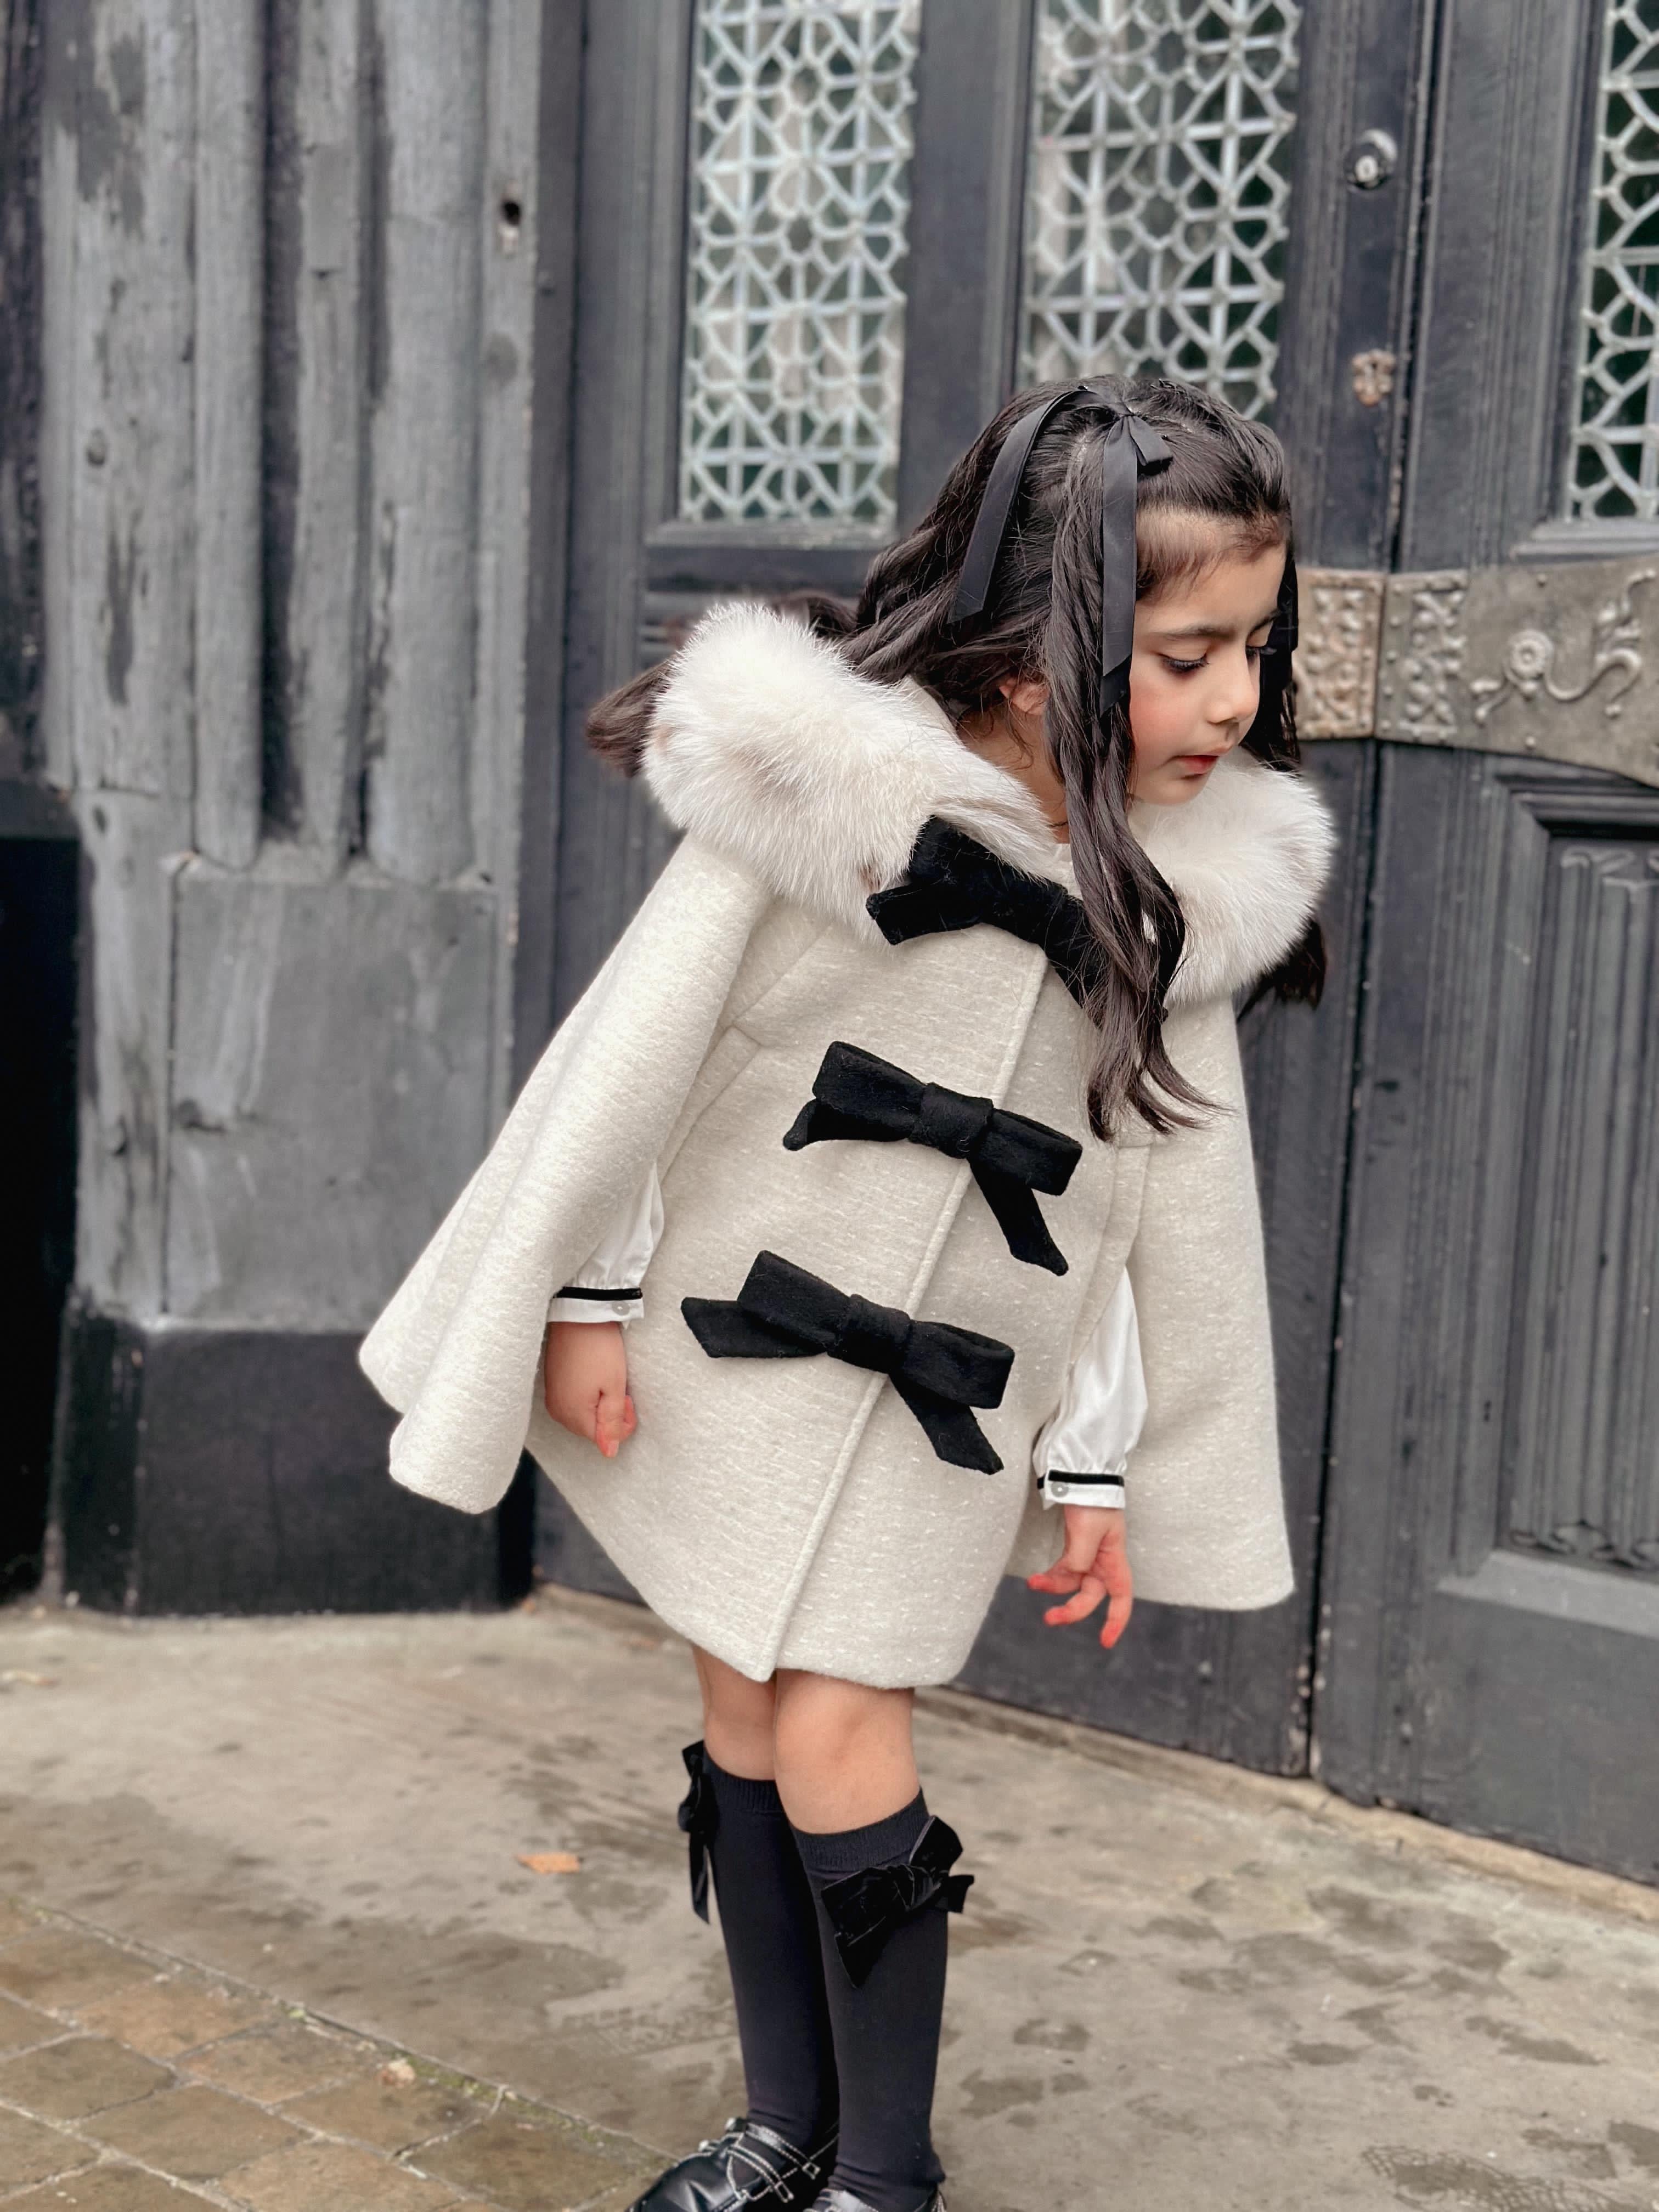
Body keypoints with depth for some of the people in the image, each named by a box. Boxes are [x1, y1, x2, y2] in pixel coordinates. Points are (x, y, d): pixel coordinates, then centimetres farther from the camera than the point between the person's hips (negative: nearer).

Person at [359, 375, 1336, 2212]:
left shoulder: (1201, 879, -7)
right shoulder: (817, 779, -18)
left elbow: (1166, 1196, -1)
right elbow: (643, 1043, -9)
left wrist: (1103, 1466, 2)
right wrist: (586, 1297, -4)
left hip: (943, 1390, 0)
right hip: (733, 1340, 0)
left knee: (837, 1732, -5)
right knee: (742, 1714, 11)